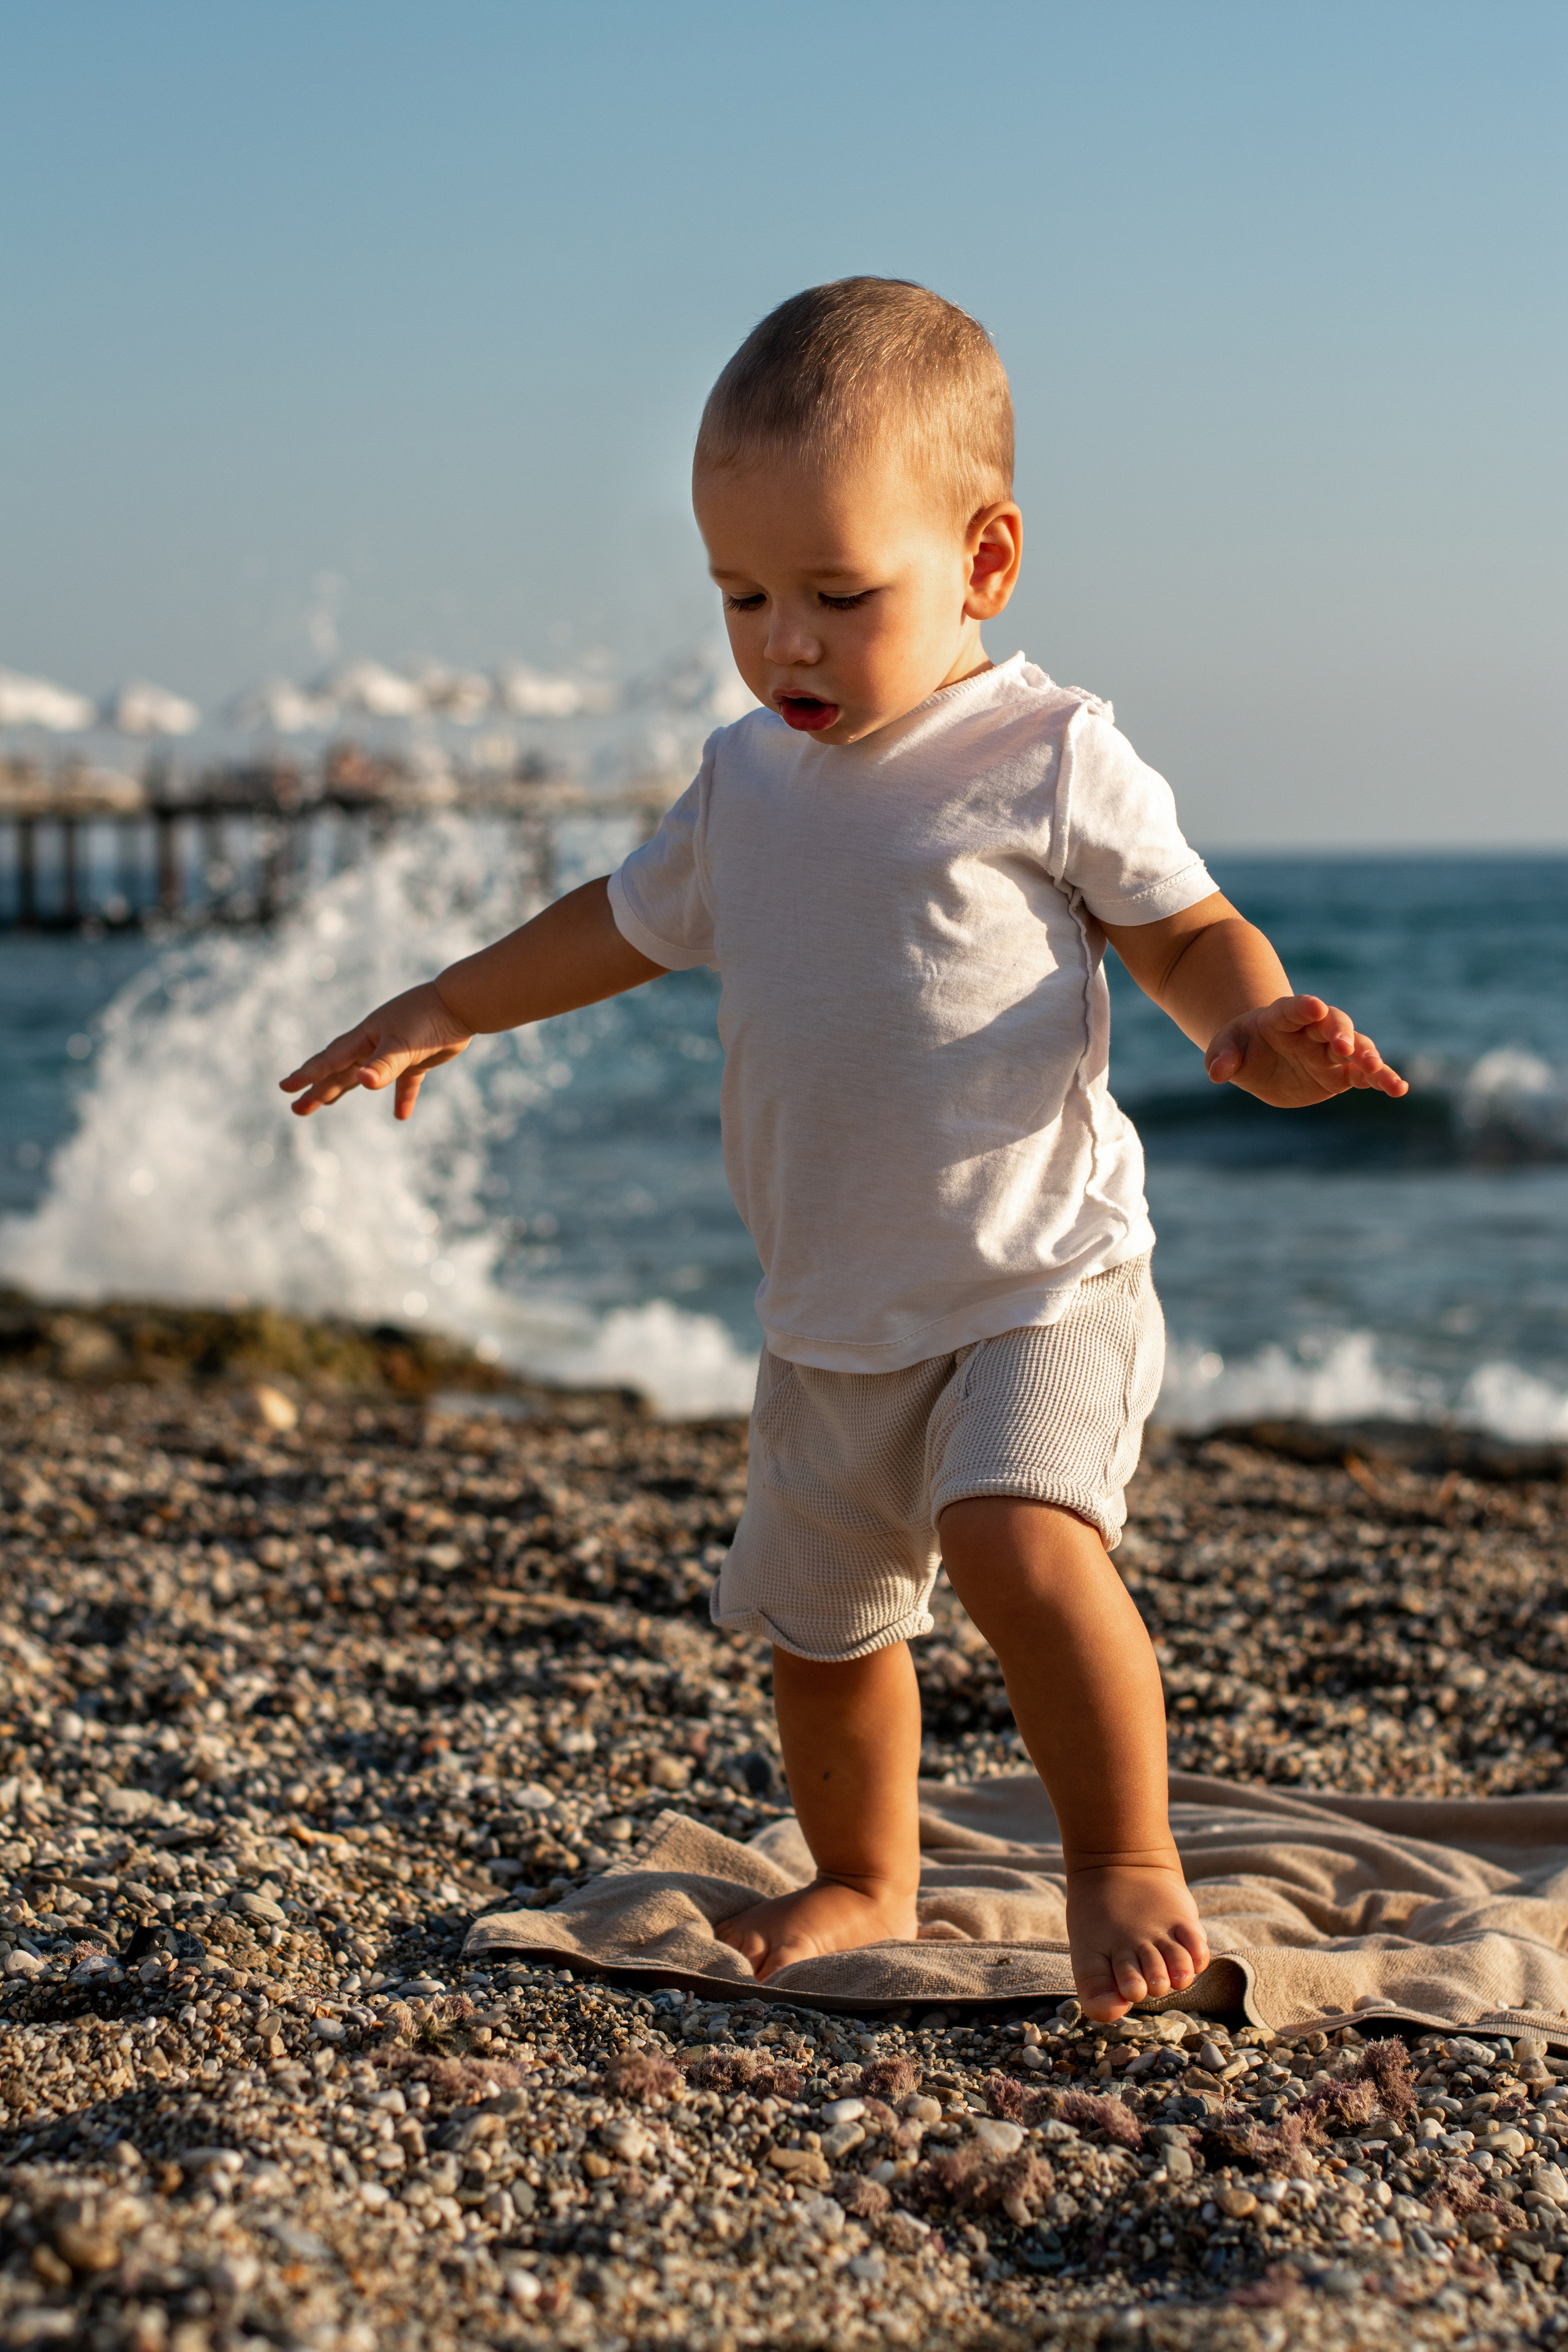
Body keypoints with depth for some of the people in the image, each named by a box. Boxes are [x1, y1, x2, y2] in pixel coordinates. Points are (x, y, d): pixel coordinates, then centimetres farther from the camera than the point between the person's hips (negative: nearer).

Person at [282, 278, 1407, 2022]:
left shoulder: (1050, 759, -10)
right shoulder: (745, 779, 7)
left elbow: (1190, 933, -3)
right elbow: (629, 921, 23)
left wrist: (1258, 1028, -24)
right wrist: (445, 1010, 24)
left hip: (1042, 1283, -6)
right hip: (833, 1320, 6)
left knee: (1019, 1539, -28)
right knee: (816, 1617, 13)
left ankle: (1128, 1859, -8)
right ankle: (864, 1884, 37)